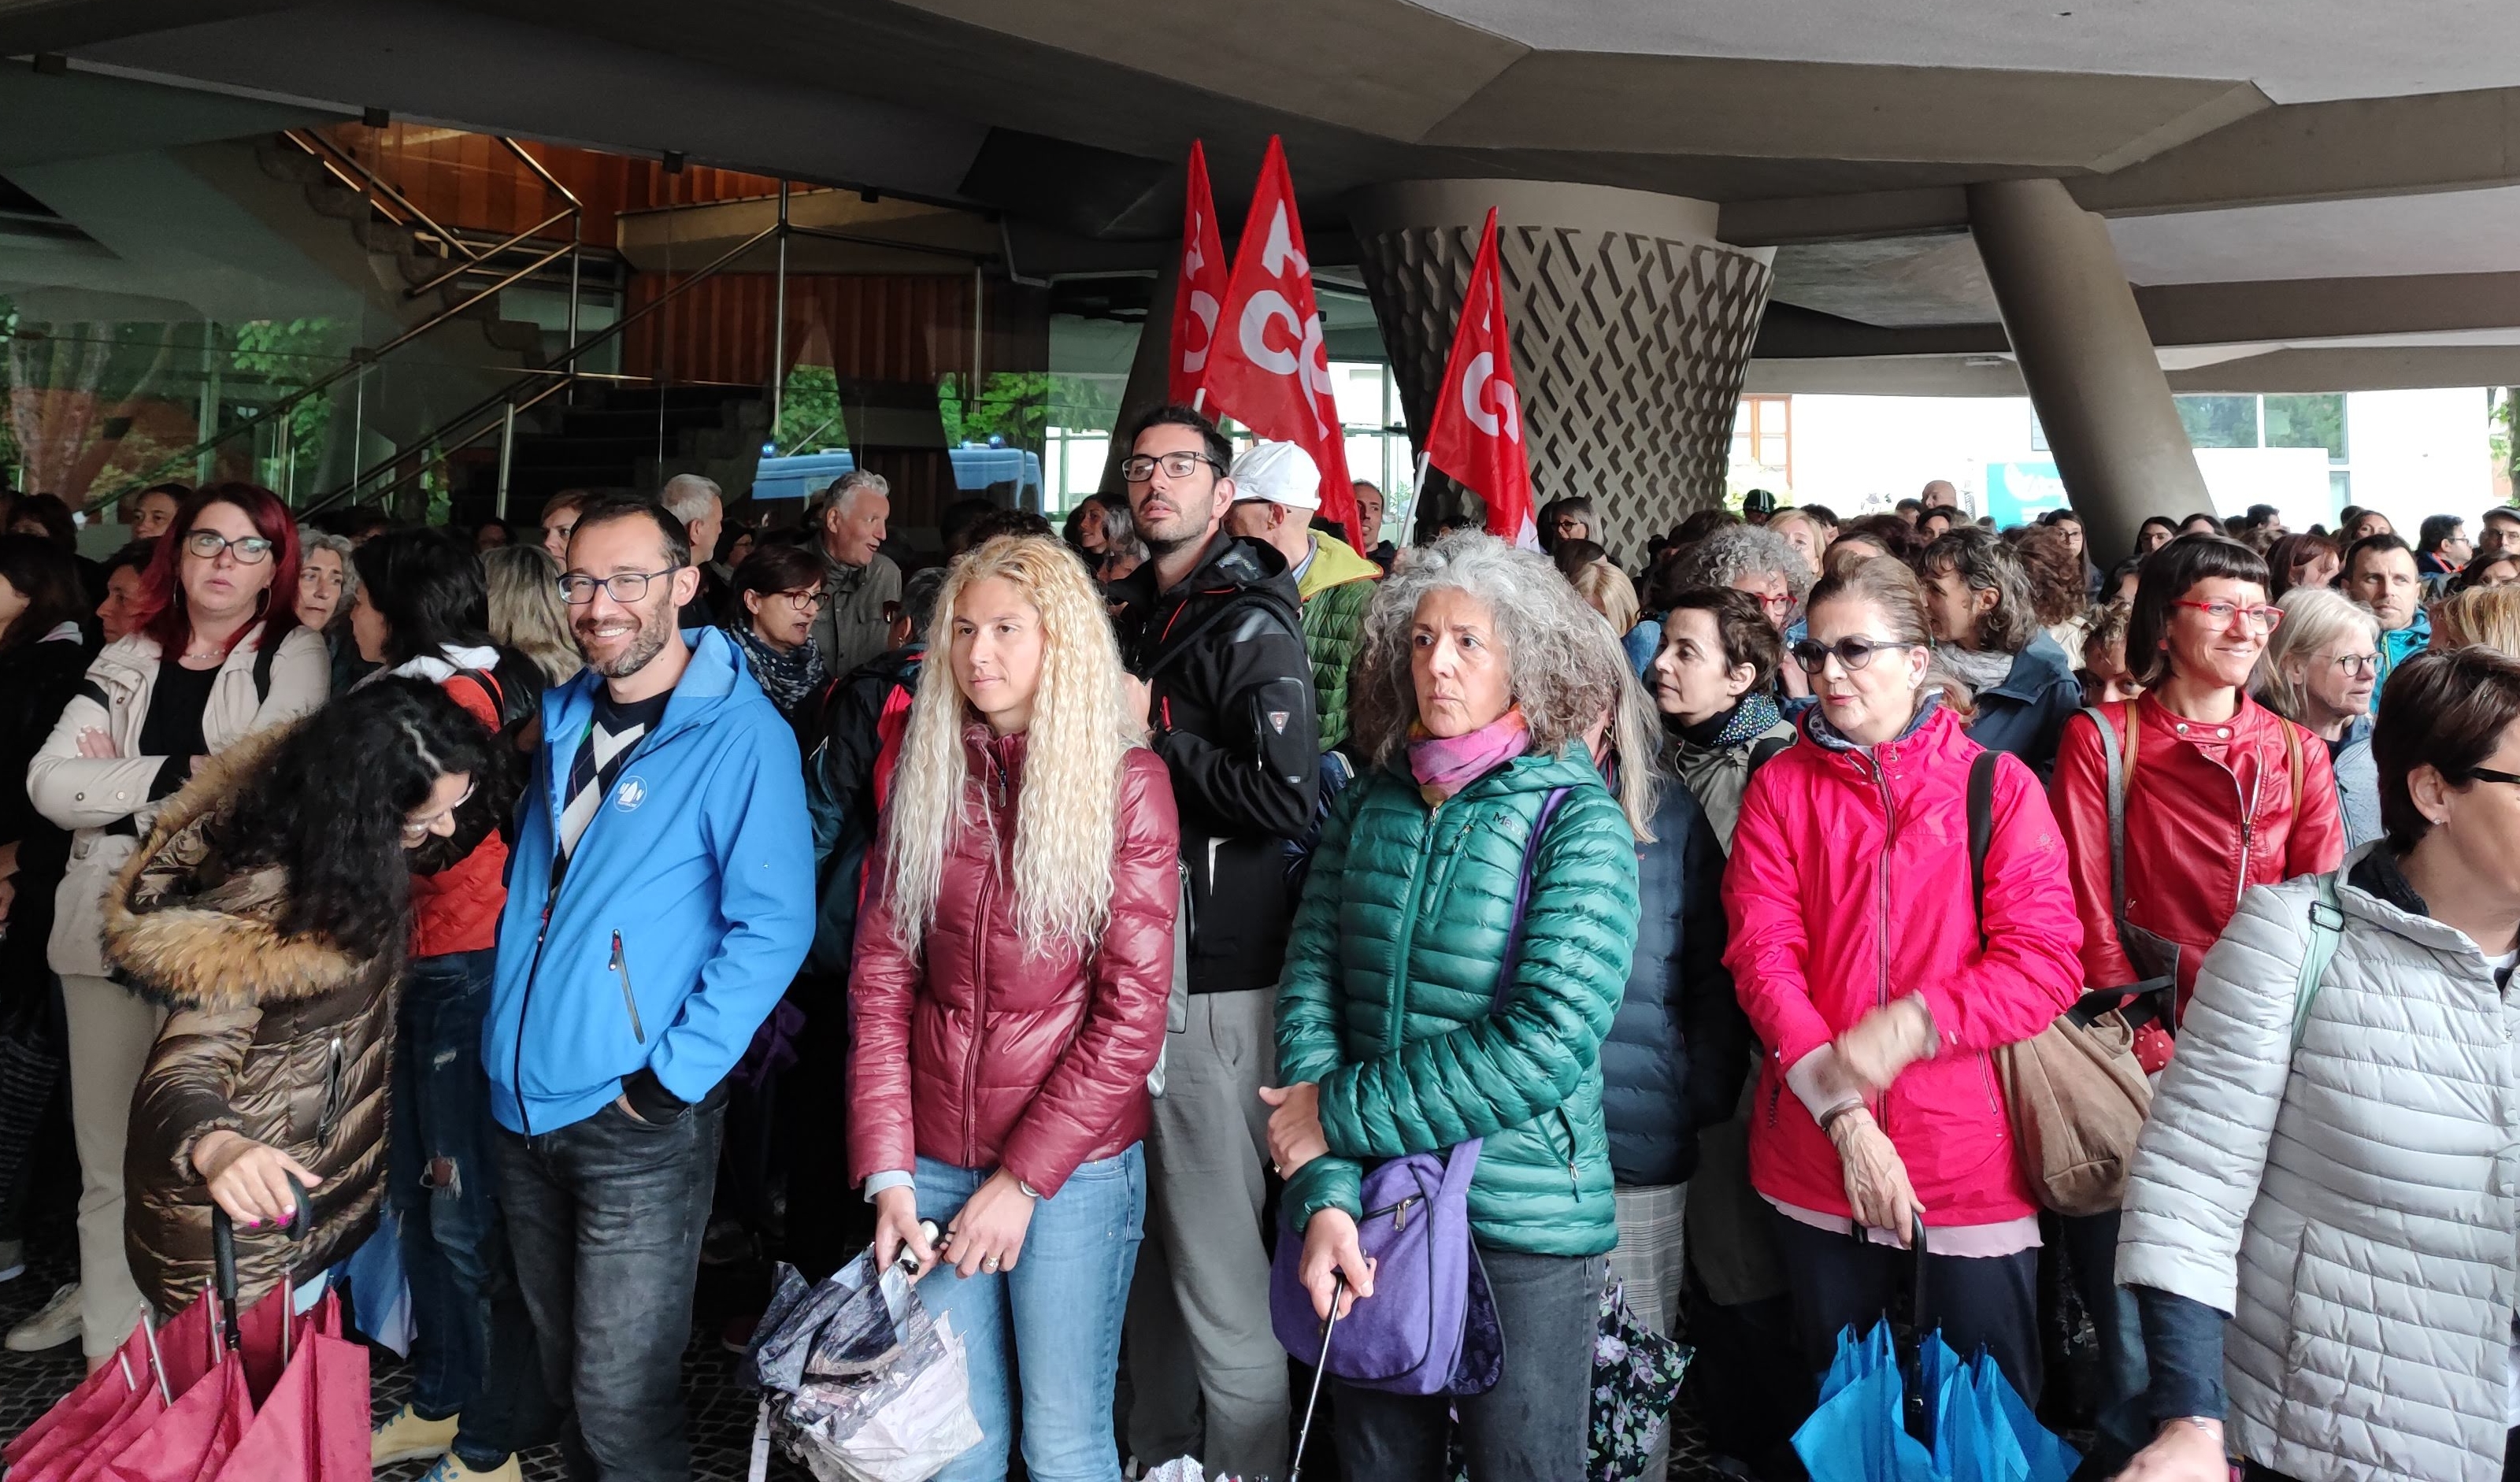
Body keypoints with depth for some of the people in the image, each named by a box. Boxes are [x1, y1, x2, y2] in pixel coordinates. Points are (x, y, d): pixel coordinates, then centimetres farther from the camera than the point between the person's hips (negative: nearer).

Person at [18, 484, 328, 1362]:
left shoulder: (293, 657, 0)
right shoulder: (127, 663, 12)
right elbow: (49, 784, 0)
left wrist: (118, 779, -5)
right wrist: (179, 773, -12)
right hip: (107, 926, 4)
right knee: (108, 1159, 12)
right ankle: (110, 1354, 26)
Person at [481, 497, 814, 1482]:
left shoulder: (742, 736, -12)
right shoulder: (562, 718, 9)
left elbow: (772, 926, -15)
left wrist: (671, 1077, -18)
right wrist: (506, 1036, 11)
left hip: (639, 1120, -6)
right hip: (524, 1103, 7)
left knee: (620, 1402, 0)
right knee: (564, 1372, 20)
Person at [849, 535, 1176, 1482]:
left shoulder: (1126, 782, -7)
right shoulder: (926, 776, 5)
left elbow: (1132, 1014, -10)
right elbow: (881, 980, 1)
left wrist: (1022, 1179, -13)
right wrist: (886, 1170, -7)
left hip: (1076, 1163, -3)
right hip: (934, 1160, 3)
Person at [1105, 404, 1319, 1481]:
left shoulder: (1250, 624, -9)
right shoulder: (1120, 612, 15)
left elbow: (1293, 799, -22)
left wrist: (1149, 735, -15)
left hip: (1214, 983, -7)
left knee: (1219, 1264, -1)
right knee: (1144, 1244, 18)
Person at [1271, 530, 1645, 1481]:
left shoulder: (1580, 820, -11)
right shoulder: (1369, 802, 2)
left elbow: (1548, 1039, -21)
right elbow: (1309, 985, -4)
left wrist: (1340, 1116, -18)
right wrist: (1325, 1190, -16)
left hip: (1523, 1230, -3)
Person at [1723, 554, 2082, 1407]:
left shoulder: (1998, 785, -2)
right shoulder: (1780, 788, 1)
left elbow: (2045, 963, -9)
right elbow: (1763, 959, -7)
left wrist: (1914, 1023, -22)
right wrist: (1843, 1115, -15)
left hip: (1972, 1158, -1)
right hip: (1816, 1160, 2)